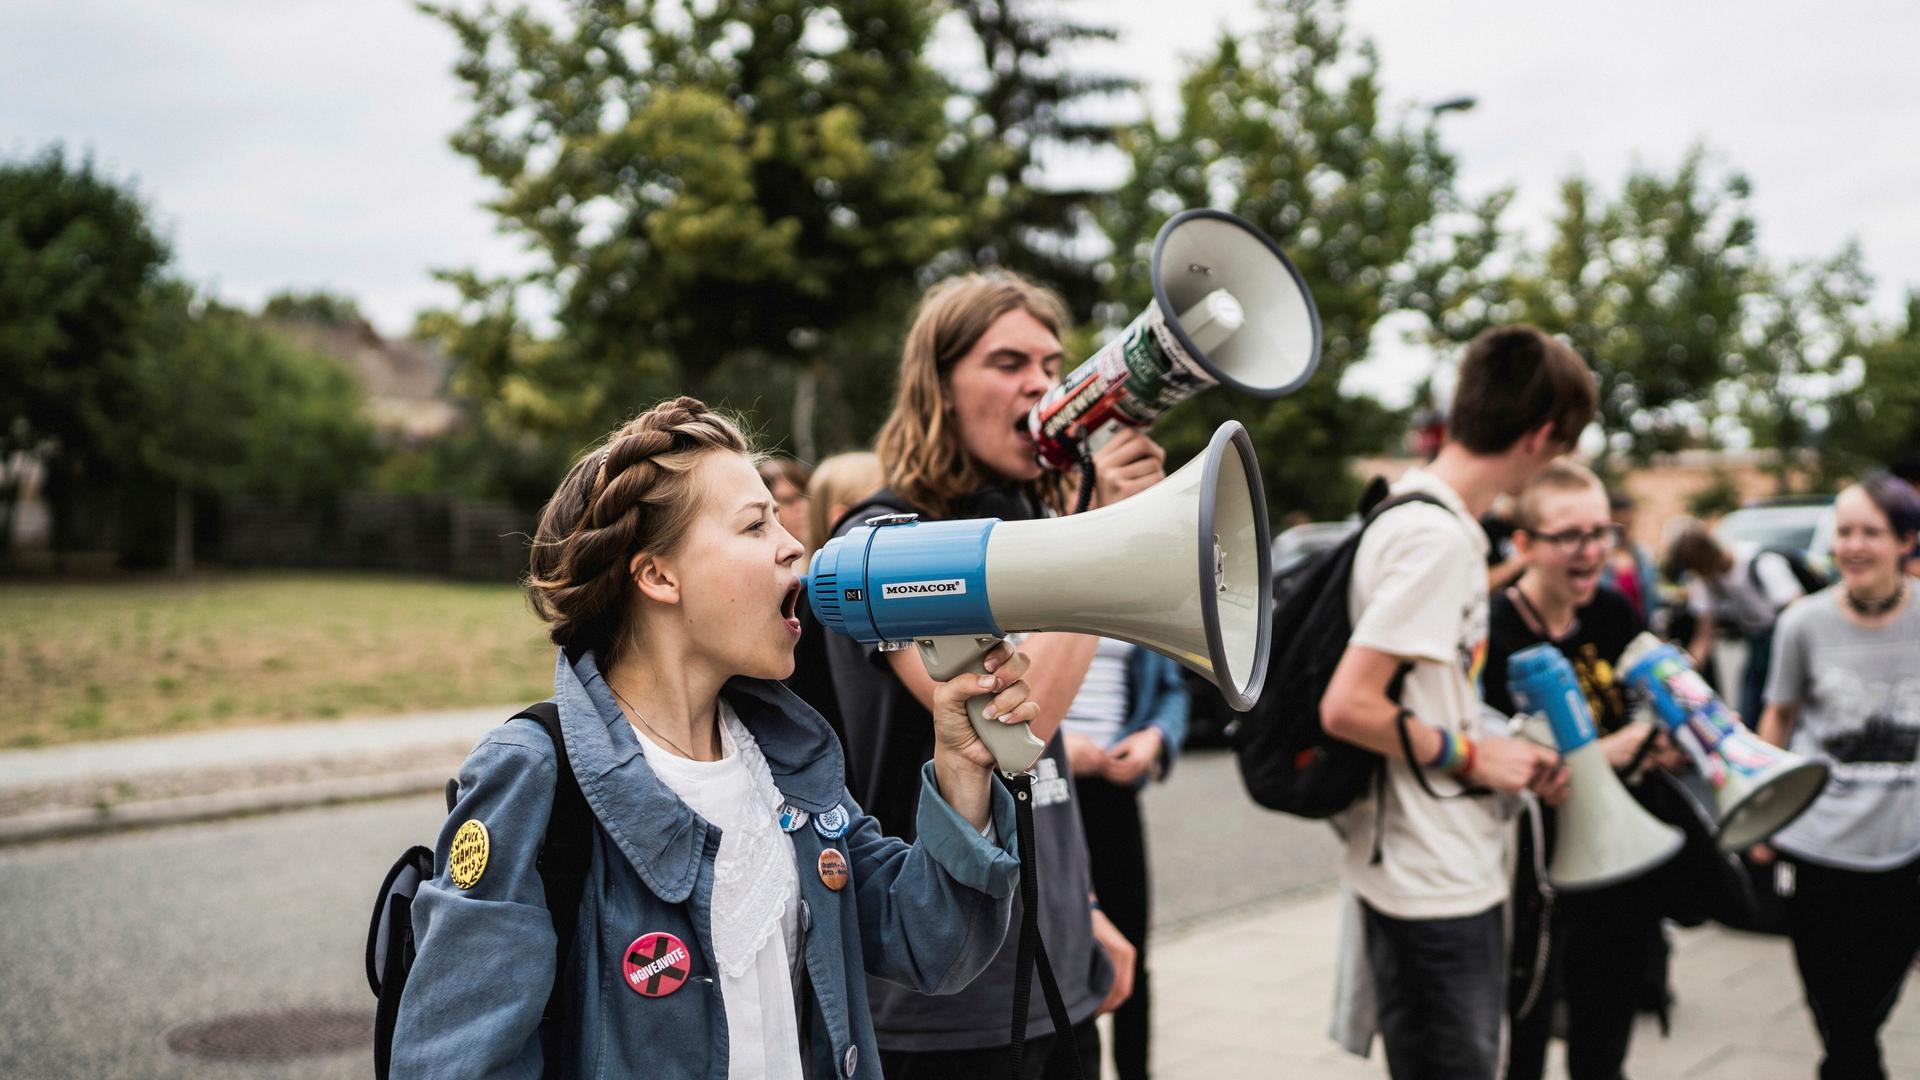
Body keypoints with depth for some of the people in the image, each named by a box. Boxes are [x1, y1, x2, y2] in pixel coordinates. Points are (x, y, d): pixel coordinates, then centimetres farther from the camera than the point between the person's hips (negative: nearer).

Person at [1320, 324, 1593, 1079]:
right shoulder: (1438, 538, -20)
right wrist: (1471, 756, -14)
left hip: (1460, 874, 10)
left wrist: (1511, 761, 10)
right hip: (1430, 884, -10)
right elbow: (1347, 707, -25)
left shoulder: (1436, 520, 10)